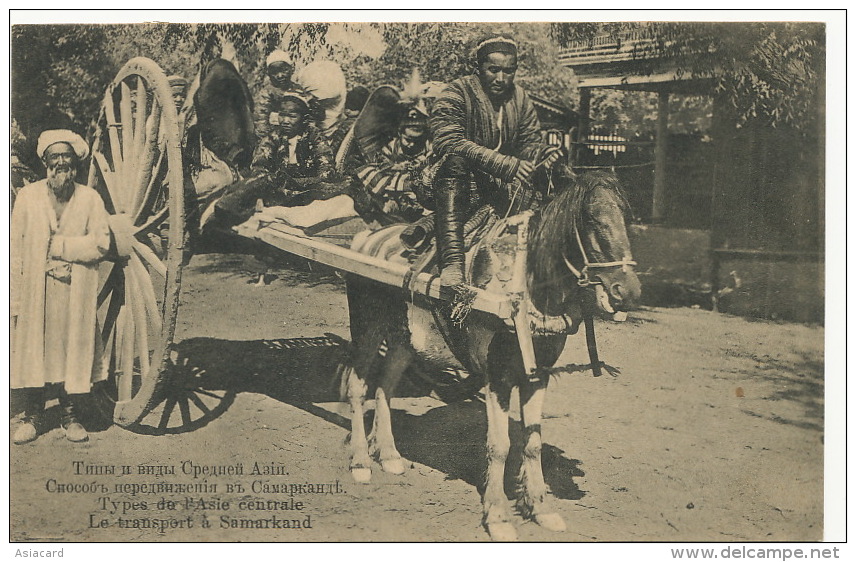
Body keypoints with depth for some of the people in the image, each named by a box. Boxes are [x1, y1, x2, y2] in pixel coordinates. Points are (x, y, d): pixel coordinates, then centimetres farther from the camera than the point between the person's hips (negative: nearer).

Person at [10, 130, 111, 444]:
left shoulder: (91, 199, 3)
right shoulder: (27, 196, 4)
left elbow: (100, 244, -6)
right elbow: (15, 250, 1)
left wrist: (57, 245, -12)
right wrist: (13, 299, -4)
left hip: (76, 294, 0)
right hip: (34, 292, 0)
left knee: (74, 350, 6)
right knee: (32, 350, 6)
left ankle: (71, 416, 21)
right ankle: (32, 417, 20)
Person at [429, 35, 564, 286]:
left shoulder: (520, 99, 12)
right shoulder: (457, 94, -8)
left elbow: (529, 142, 12)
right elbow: (448, 141, -25)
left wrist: (542, 153, -17)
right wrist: (506, 164, -34)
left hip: (503, 186, 6)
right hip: (460, 182, -5)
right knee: (454, 160, -37)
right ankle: (452, 262, -46)